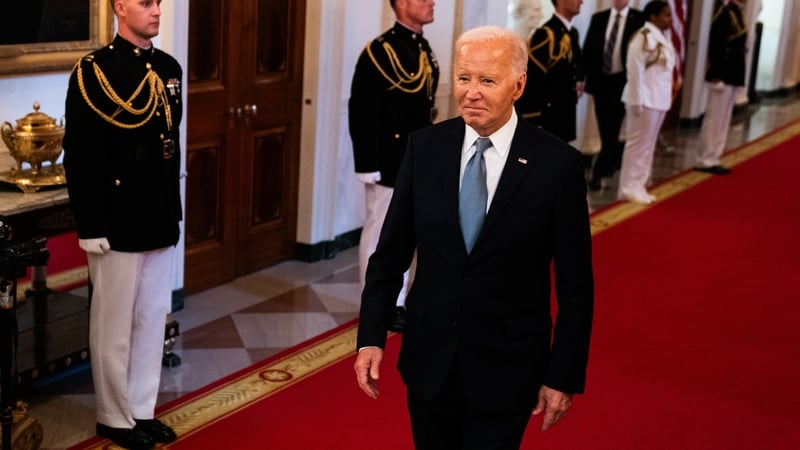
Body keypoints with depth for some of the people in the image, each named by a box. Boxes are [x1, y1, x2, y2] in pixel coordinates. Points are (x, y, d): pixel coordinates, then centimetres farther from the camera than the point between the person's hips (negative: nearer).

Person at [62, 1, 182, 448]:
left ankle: (143, 410, 28)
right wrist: (90, 227, -15)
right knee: (115, 324, 7)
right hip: (118, 223, -6)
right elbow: (79, 156, -13)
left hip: (161, 221, 7)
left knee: (153, 320, 14)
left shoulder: (170, 68, 9)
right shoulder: (94, 71, -11)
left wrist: (175, 212, 14)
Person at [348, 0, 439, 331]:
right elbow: (361, 112, -17)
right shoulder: (380, 51, -15)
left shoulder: (424, 49, 11)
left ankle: (396, 303, 26)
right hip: (389, 161, -8)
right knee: (381, 232, 3)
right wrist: (367, 164, -19)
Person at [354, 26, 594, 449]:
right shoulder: (425, 147, -4)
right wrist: (371, 336, -4)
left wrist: (564, 376, -6)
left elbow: (575, 284, -7)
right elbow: (391, 251, 2)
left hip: (507, 367, -3)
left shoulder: (556, 163, -12)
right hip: (428, 358, 3)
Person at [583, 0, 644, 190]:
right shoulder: (598, 18, 8)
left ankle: (598, 173, -2)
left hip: (622, 82, -4)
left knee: (612, 130, -5)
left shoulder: (639, 19, -3)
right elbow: (588, 49, 10)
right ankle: (615, 162, 30)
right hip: (600, 80, 4)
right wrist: (583, 76, 3)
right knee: (606, 131, 11)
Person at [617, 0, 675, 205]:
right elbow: (635, 71, -19)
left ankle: (638, 186, 19)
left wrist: (666, 98, 15)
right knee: (638, 143, -4)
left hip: (658, 100, 9)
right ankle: (629, 188, 4)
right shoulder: (643, 38, -16)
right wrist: (637, 101, -21)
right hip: (644, 100, -9)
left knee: (648, 144, 12)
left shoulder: (661, 38, 13)